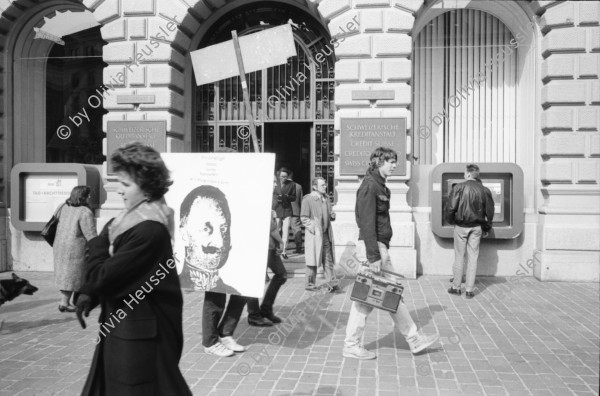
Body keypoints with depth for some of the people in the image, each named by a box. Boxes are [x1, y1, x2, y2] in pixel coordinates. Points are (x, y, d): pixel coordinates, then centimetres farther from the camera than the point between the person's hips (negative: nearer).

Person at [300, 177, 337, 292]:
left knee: (328, 260, 6)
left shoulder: (326, 197, 13)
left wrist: (332, 215, 1)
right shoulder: (308, 199, -9)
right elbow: (304, 218, -9)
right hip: (314, 235, -6)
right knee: (313, 261, 2)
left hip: (326, 234, 6)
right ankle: (310, 284, 15)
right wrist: (313, 228, -19)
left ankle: (330, 283, 9)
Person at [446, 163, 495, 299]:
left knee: (459, 256, 8)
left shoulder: (459, 187, -9)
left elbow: (450, 208, -13)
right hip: (476, 227, 2)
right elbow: (489, 211, 6)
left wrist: (452, 221, 6)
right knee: (473, 257, 7)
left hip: (461, 226, -2)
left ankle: (456, 287, 14)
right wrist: (486, 228, 18)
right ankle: (469, 289, 9)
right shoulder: (484, 190, 1)